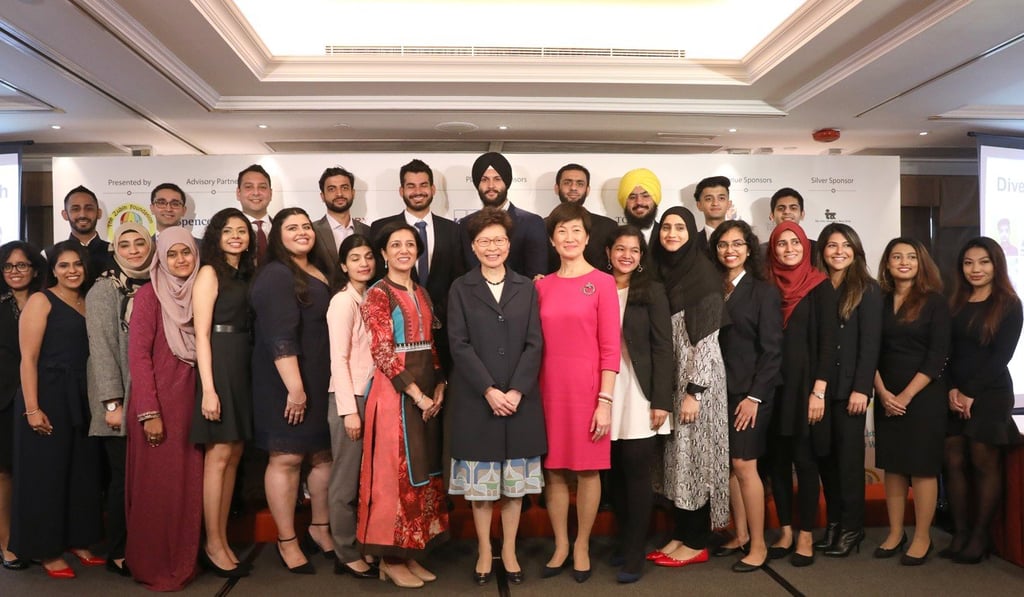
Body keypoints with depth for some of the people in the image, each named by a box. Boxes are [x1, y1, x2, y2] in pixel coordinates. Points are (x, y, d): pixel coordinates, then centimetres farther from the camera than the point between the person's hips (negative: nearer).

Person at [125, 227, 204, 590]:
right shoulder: (149, 294, -5)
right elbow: (138, 355, -10)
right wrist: (149, 412, -15)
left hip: (191, 400, 5)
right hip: (158, 402, -5)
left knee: (189, 484, 8)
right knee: (156, 485, 2)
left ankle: (183, 562, 23)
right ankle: (154, 567, 17)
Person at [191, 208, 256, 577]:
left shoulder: (246, 275, 16)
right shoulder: (209, 272, -4)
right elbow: (201, 334, -11)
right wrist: (208, 388, -18)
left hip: (243, 367, 7)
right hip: (218, 365, -7)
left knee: (233, 456, 8)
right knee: (218, 455, -4)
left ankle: (222, 541, 17)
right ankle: (213, 545, 5)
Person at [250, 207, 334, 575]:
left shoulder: (321, 272, 13)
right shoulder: (276, 275, -11)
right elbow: (280, 337, -20)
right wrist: (295, 387, -25)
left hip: (323, 380, 8)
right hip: (285, 382, -8)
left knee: (324, 454, 13)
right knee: (287, 458, 0)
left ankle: (320, 529, 29)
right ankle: (287, 542, 13)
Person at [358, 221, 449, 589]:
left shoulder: (422, 294, 14)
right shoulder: (377, 295, -7)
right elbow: (383, 353, -14)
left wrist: (438, 387, 1)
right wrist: (417, 395, -17)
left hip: (428, 392, 7)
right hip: (395, 392, -7)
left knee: (423, 472, 10)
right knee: (396, 473, -2)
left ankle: (411, 553, 21)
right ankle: (390, 558, 11)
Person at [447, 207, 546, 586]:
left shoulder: (526, 288, 7)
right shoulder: (461, 289, 3)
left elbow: (534, 344, 1)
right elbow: (459, 345, -5)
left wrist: (516, 391, -11)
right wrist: (489, 391, -14)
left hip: (520, 399, 2)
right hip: (476, 400, -1)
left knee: (515, 479, 8)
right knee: (481, 480, 5)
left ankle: (509, 551, 22)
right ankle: (484, 551, 20)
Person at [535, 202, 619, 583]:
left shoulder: (602, 282, -4)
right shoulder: (542, 286, 8)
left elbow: (610, 347, -6)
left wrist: (605, 401, -11)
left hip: (587, 387, -3)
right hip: (549, 387, 3)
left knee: (588, 469, 7)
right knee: (554, 469, 9)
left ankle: (582, 546, 23)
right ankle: (560, 545, 25)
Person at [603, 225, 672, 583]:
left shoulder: (652, 291, 1)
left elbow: (662, 348, -3)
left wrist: (661, 401, -10)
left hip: (639, 392, -3)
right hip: (606, 392, 3)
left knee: (637, 472, 0)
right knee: (614, 473, 9)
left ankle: (634, 555, 9)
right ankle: (623, 542, 25)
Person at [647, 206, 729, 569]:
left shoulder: (704, 276, -11)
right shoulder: (660, 273, 9)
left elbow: (707, 340, -15)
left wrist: (694, 391, -19)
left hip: (696, 377, -6)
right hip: (666, 377, 7)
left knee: (695, 454, 1)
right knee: (676, 456, 11)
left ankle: (697, 543, 13)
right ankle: (681, 534, 21)